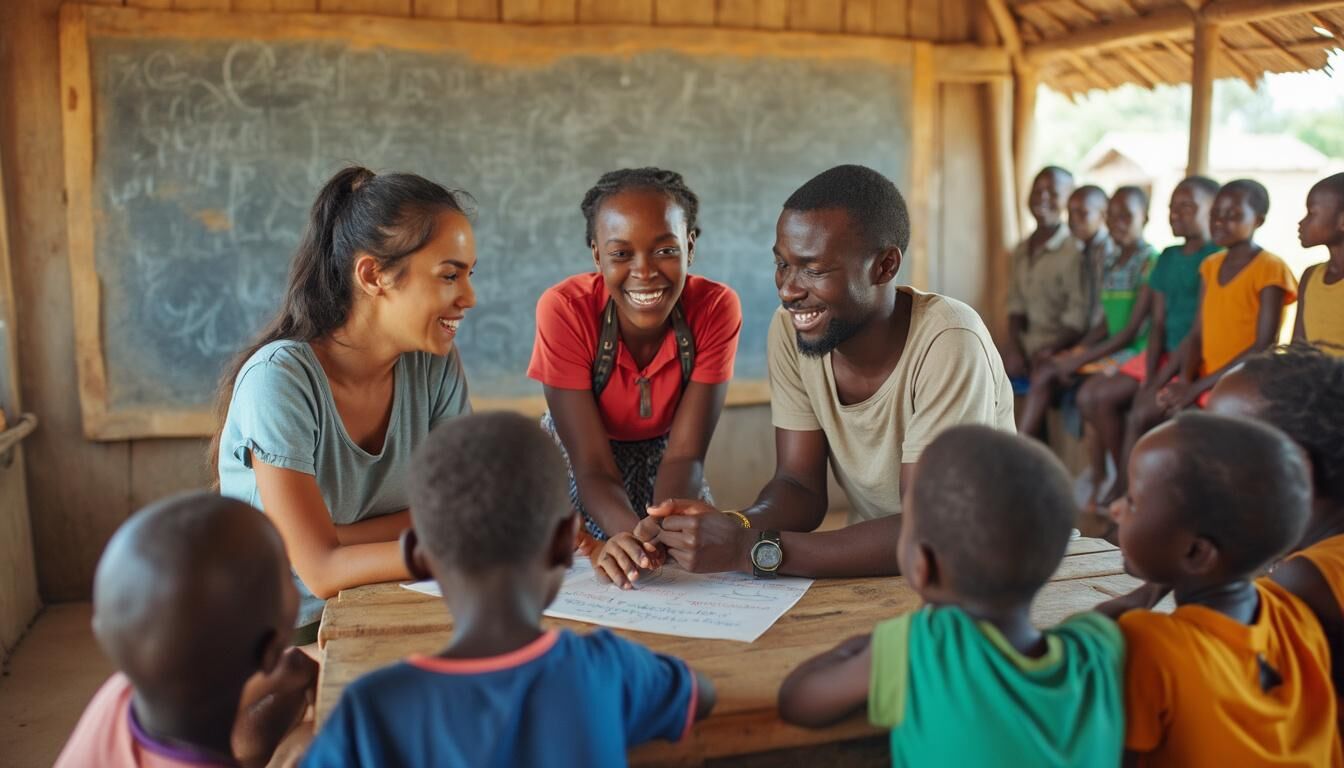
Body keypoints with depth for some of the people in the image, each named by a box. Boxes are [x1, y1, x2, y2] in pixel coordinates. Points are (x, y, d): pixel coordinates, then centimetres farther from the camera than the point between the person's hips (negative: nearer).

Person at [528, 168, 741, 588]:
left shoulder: (717, 308, -24)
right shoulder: (565, 309, -27)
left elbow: (684, 455, -23)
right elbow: (593, 466, -28)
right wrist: (631, 533, -50)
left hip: (662, 475, 2)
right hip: (574, 478, -1)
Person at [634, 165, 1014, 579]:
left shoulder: (949, 343, -23)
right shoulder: (790, 327, -9)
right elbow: (800, 485, -4)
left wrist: (753, 549, -32)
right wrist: (735, 527, -26)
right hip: (873, 567, 3)